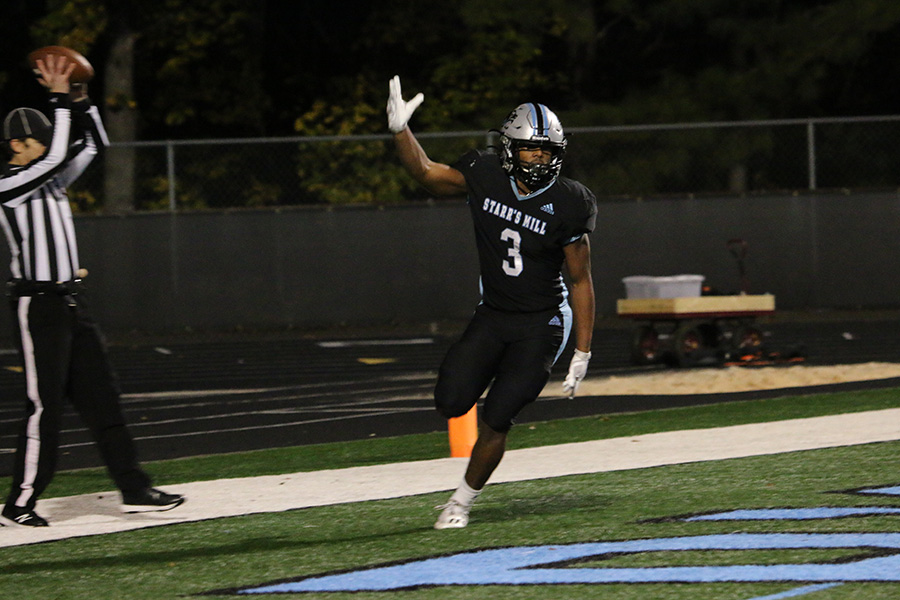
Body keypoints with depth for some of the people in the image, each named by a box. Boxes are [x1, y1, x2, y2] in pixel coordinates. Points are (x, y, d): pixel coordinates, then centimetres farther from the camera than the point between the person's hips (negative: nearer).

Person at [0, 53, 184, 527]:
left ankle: (134, 490, 9)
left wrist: (79, 98, 6)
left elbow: (91, 145, 20)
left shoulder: (51, 180, 14)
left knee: (101, 398, 7)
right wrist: (61, 98, -17)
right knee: (44, 405, -8)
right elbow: (57, 155, -22)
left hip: (70, 304, 9)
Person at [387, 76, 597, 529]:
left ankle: (463, 501, 13)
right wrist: (400, 129, -17)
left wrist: (582, 353, -8)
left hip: (541, 324, -3)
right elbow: (426, 174, 1)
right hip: (492, 316, 3)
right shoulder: (485, 177, -8)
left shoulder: (568, 206, -14)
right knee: (451, 403, -9)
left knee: (496, 419, -9)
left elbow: (580, 281, -8)